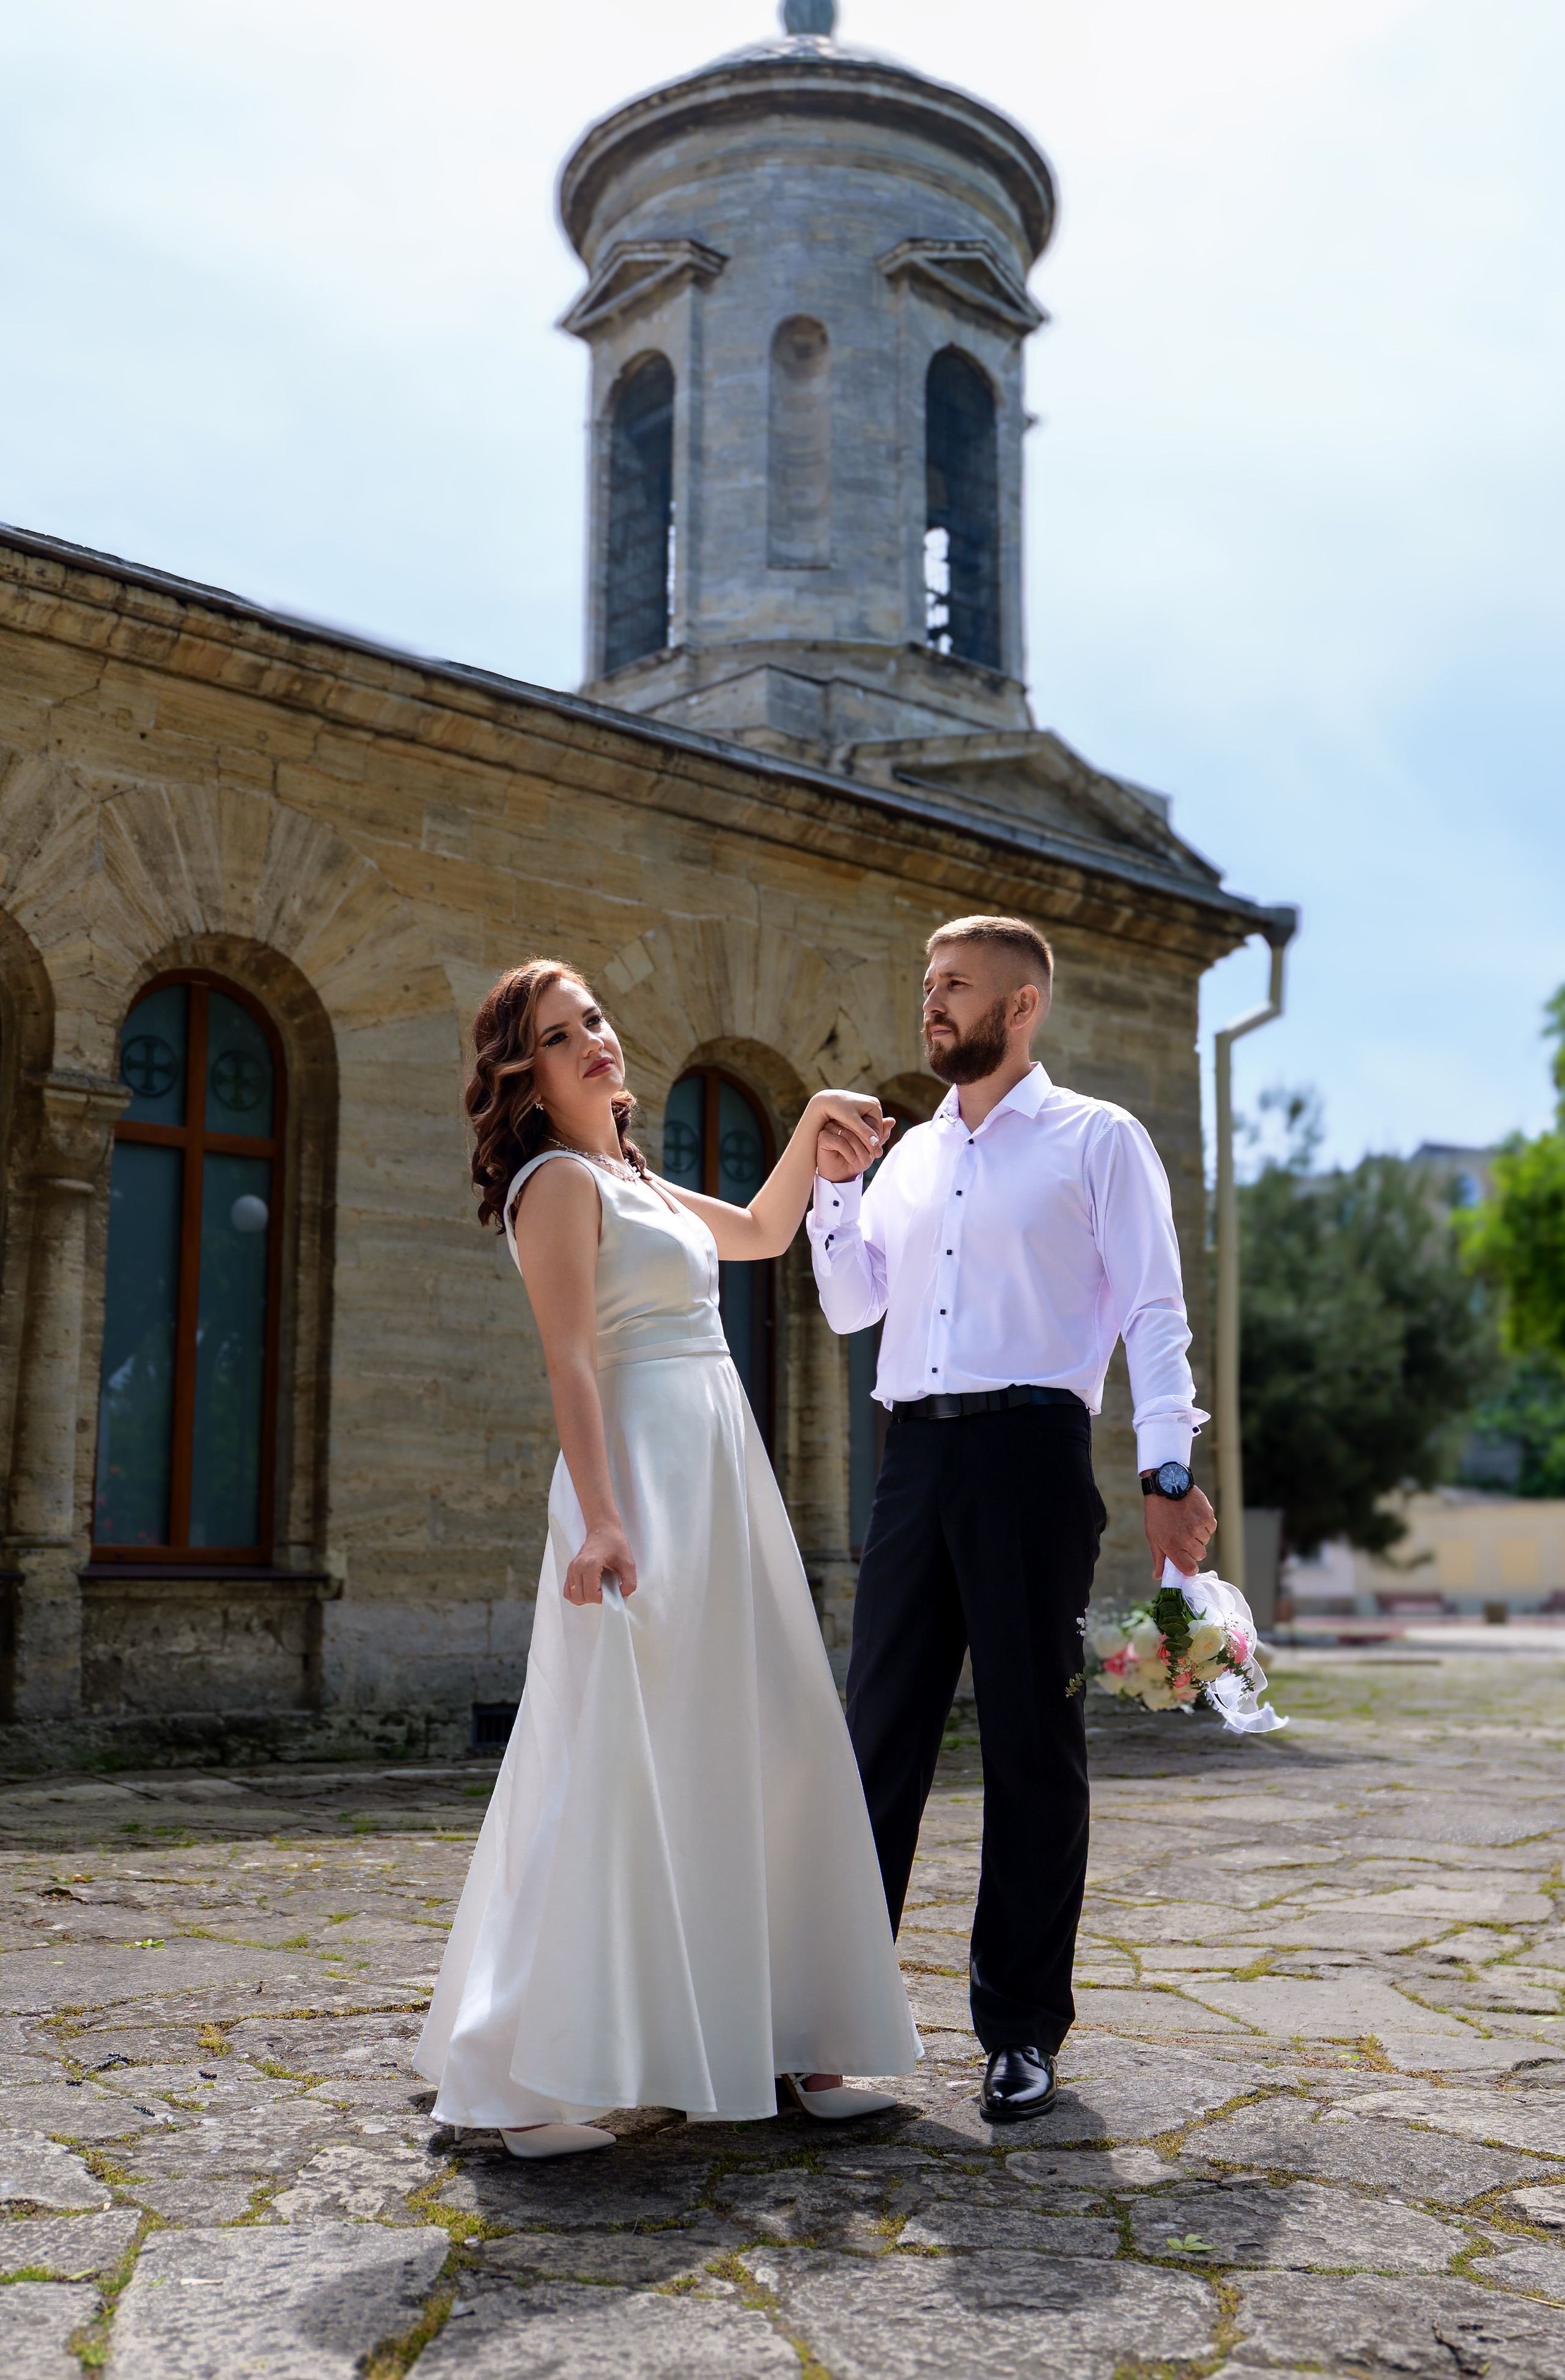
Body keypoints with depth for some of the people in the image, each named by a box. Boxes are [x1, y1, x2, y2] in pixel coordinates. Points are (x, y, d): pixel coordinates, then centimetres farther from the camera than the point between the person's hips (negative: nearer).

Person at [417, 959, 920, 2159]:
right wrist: (598, 1518, -25)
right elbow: (572, 1360, -16)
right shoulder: (559, 1179, -5)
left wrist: (813, 1125, 22)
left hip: (722, 1477, 9)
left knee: (764, 1754, 9)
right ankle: (532, 2074, -5)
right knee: (621, 1762, -11)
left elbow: (763, 1231, 34)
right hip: (645, 1479, -9)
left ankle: (777, 2037, 18)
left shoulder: (634, 1181, 20)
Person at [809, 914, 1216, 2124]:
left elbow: (1154, 1312, -2)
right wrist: (837, 1183, 7)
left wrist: (1168, 1470, -13)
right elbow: (854, 1306, 20)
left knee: (1033, 1745, 2)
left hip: (1030, 1449, -5)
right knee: (881, 1734, 6)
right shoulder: (912, 1155, 20)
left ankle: (1022, 2030, 12)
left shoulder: (1098, 1140, 4)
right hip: (916, 1456, 5)